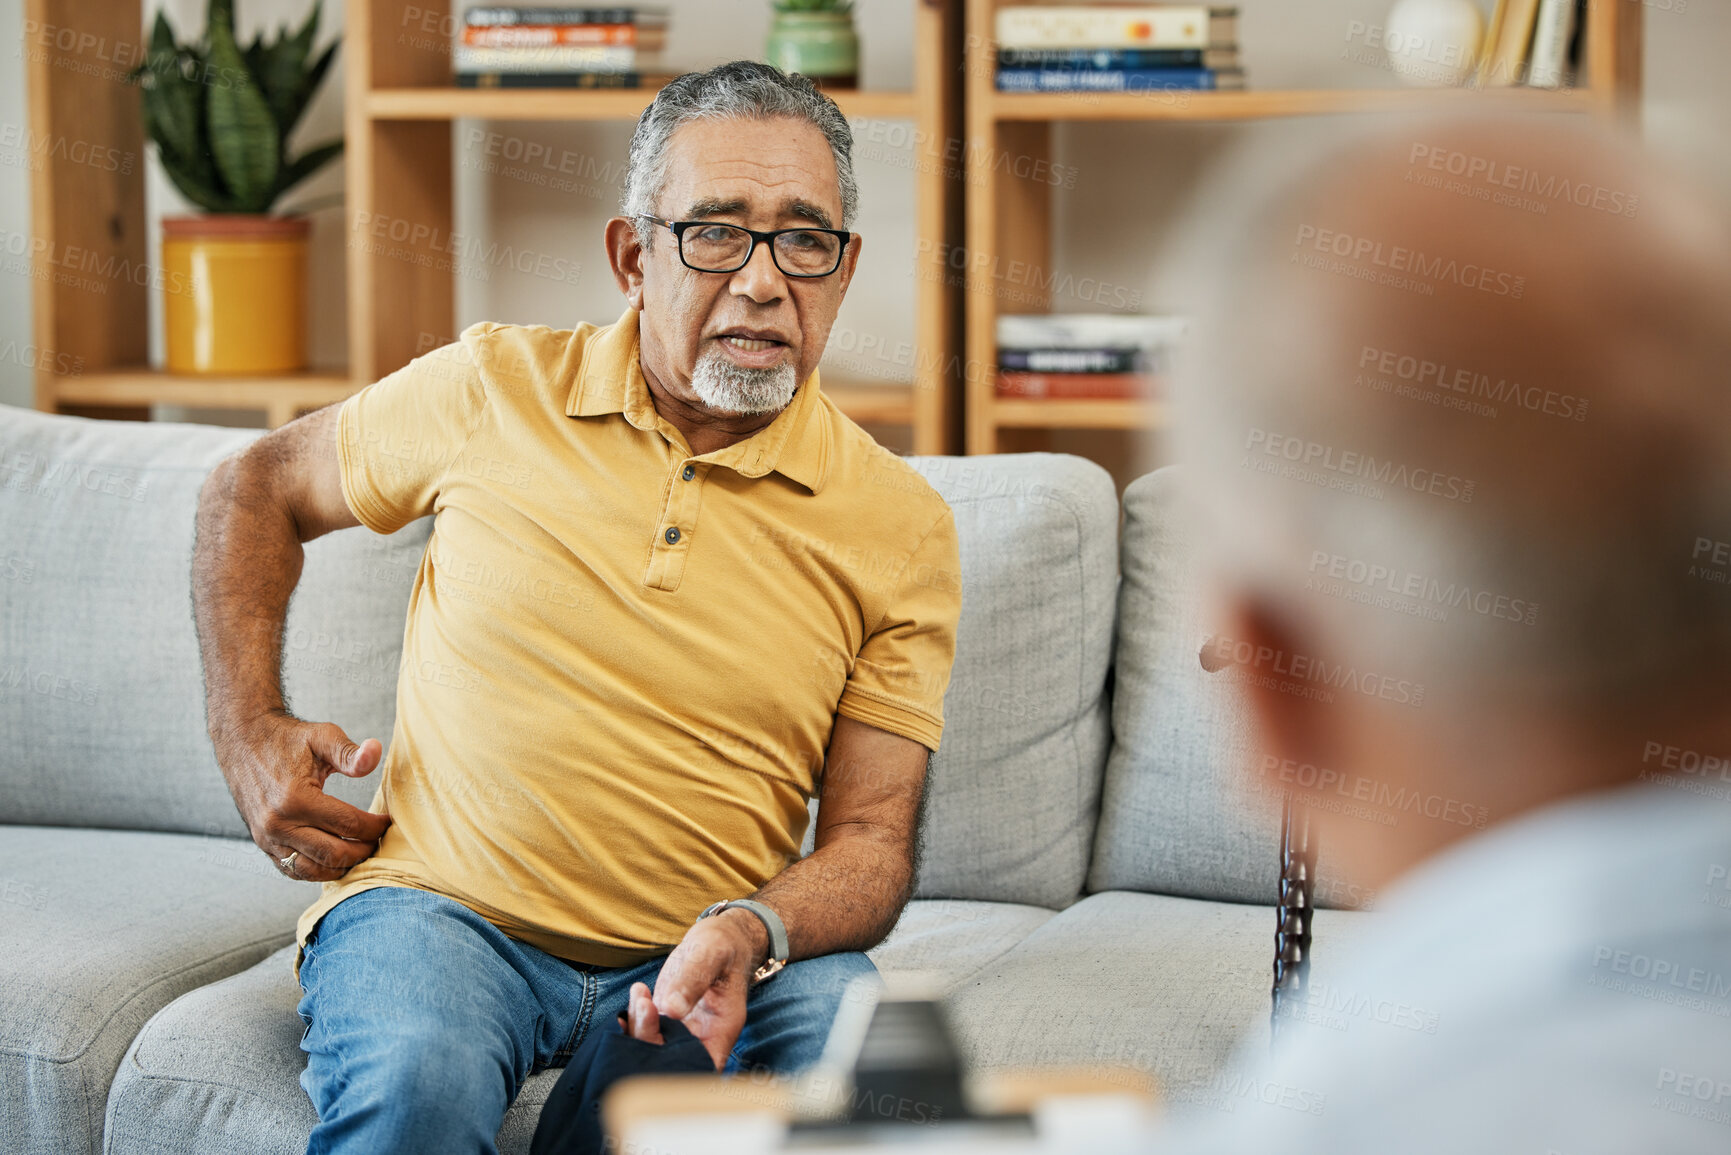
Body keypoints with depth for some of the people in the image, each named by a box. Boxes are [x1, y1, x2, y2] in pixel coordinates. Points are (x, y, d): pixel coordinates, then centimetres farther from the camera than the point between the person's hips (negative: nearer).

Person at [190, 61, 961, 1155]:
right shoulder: (493, 389, 0)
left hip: (701, 951, 2)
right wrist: (251, 732, 4)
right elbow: (257, 491, 17)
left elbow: (873, 835, -1)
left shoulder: (901, 526, 0)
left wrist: (752, 934, -22)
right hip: (441, 905, -2)